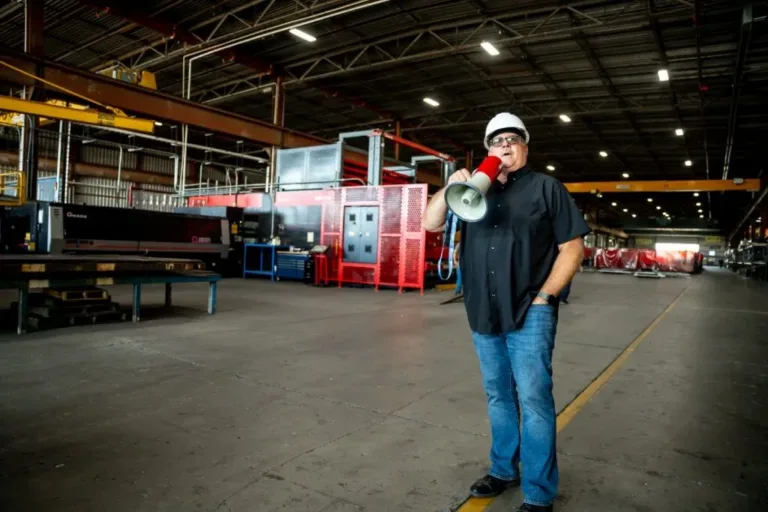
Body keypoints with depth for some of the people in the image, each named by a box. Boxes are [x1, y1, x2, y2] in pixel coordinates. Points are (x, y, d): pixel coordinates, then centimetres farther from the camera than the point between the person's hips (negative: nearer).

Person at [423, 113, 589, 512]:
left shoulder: (546, 187, 3)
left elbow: (572, 247, -2)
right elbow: (431, 223, 10)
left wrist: (545, 296, -11)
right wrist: (450, 188, -8)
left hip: (529, 314, -4)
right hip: (484, 314, 5)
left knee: (533, 399, -3)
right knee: (498, 396, 15)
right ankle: (504, 469, 31)